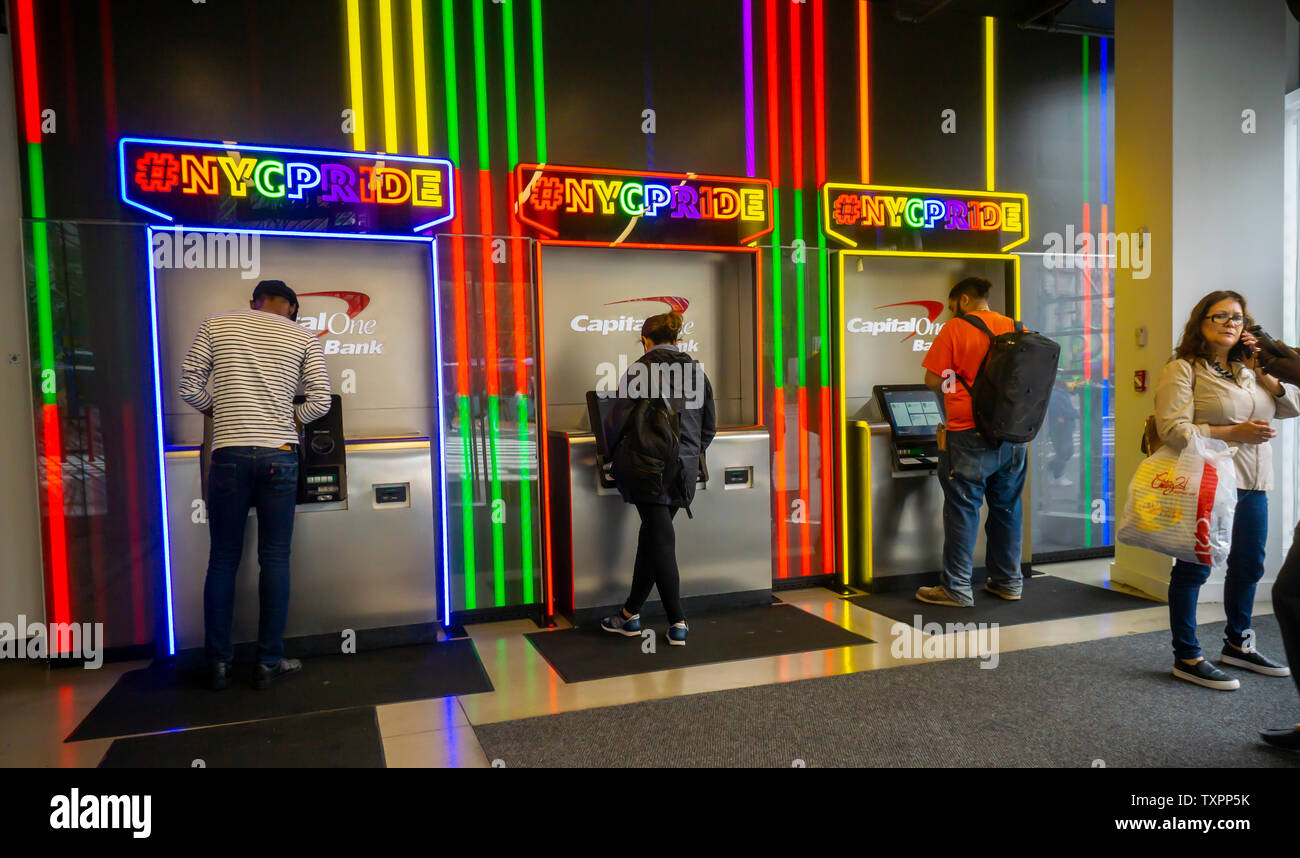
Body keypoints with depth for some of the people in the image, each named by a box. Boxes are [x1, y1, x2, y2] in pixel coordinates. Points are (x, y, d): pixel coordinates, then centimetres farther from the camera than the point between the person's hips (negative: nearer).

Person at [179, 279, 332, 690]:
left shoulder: (214, 325, 9)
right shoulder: (303, 337, 7)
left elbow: (189, 388, 6)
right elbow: (320, 402, 1)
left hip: (229, 454, 1)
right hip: (279, 456, 0)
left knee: (222, 560, 9)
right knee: (275, 560, 5)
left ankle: (219, 664, 15)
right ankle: (268, 662, 11)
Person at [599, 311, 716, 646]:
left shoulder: (641, 370, -9)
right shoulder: (696, 369, 9)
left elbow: (619, 419, -9)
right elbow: (710, 424, 14)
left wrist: (613, 456, 7)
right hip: (685, 469, 6)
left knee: (660, 540, 0)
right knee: (652, 537, 14)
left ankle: (677, 623, 3)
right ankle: (631, 613, 25)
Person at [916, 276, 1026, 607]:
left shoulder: (954, 329, -7)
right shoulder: (1017, 329, 9)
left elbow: (933, 381, -7)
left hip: (969, 435, -5)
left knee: (963, 509, 0)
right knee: (1007, 507, 14)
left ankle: (956, 588, 5)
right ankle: (1007, 580, 24)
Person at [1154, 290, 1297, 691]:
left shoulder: (1246, 370, 15)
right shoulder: (1183, 369, -7)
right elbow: (1172, 429, -17)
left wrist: (1262, 372, 1)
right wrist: (1234, 433, -19)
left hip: (1253, 485, 8)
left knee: (1248, 565, 16)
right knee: (1194, 568, -1)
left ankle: (1238, 644, 34)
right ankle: (1187, 658, 8)